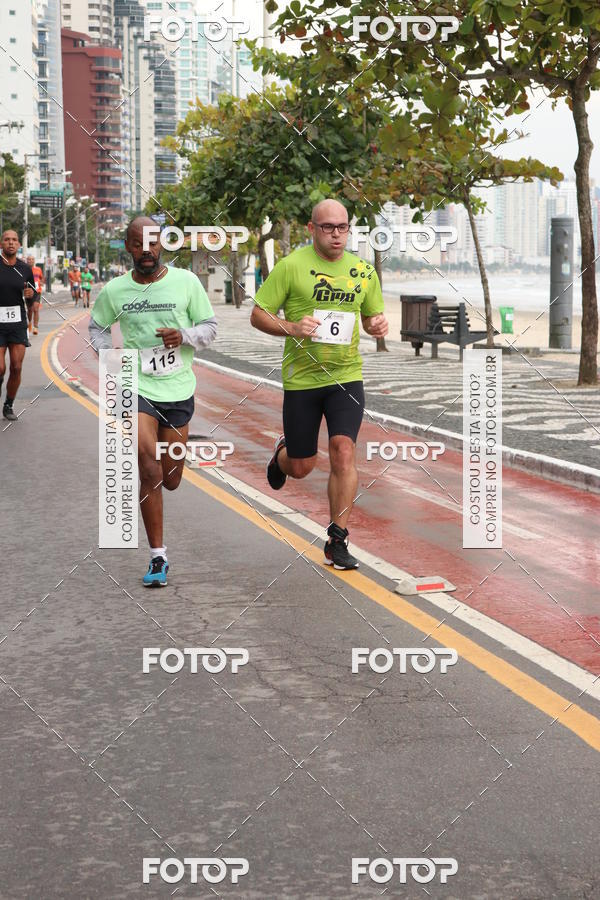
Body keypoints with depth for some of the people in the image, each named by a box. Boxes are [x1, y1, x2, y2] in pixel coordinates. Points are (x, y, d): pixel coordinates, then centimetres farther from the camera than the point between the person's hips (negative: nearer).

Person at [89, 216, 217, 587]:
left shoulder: (186, 281, -4)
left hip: (178, 391, 1)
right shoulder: (114, 290, -1)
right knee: (150, 472, -15)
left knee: (171, 480, 11)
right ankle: (158, 557, -5)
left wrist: (185, 336, -17)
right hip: (136, 388, -1)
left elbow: (210, 327, 2)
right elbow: (96, 326, 17)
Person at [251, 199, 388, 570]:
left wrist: (379, 325, -5)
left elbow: (373, 315, 19)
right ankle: (283, 454, 47)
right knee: (301, 467, 7)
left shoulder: (363, 271, 6)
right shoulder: (291, 266, -5)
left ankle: (337, 541, -4)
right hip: (301, 378, -1)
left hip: (346, 376, 2)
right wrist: (290, 328, -22)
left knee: (344, 450, -15)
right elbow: (258, 315, -3)